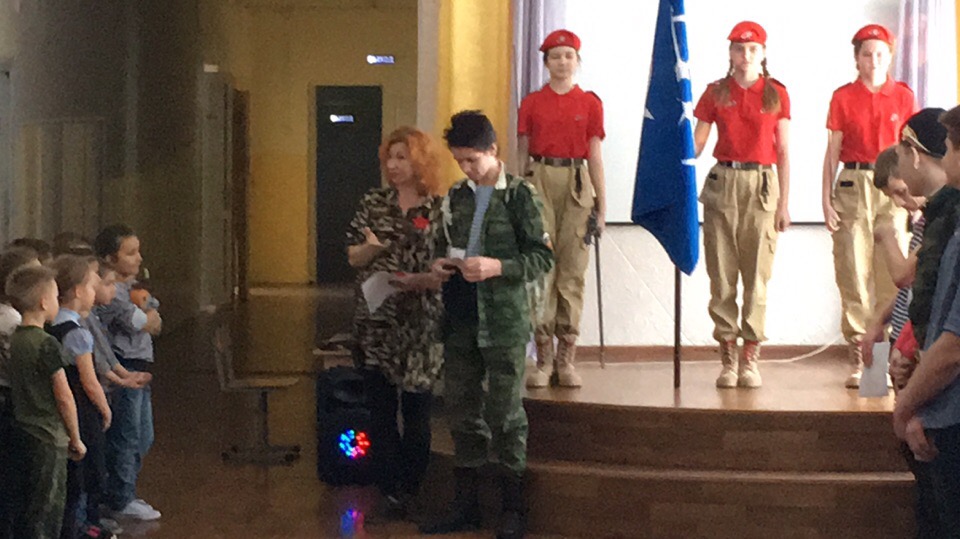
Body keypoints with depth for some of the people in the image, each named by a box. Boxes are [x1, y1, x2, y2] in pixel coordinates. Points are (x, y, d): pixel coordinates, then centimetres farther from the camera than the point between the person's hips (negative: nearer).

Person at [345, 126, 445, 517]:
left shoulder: (441, 209, -3)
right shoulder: (373, 203, 7)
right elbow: (352, 256, 9)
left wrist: (420, 280, -20)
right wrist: (372, 247, -12)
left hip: (421, 326, -3)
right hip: (376, 324, 3)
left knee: (417, 409, 4)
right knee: (381, 408, 3)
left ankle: (411, 491, 16)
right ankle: (392, 490, 10)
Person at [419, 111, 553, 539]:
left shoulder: (519, 195, -6)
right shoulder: (457, 195, 11)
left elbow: (543, 257, -8)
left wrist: (497, 267, -20)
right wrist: (440, 265, 2)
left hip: (503, 322, -5)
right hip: (460, 321, 6)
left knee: (505, 415, 0)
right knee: (463, 412, 10)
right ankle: (465, 504, 19)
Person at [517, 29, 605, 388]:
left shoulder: (590, 103, 7)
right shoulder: (532, 103, 7)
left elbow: (594, 156, 7)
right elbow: (523, 153, 9)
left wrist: (601, 201, 3)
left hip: (576, 184, 0)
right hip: (539, 182, 0)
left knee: (572, 271, -1)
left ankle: (566, 360, 4)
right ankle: (543, 360, -2)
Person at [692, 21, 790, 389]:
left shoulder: (776, 94, 5)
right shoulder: (716, 93, 6)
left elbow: (783, 152, 5)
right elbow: (696, 143, 5)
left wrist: (784, 203, 1)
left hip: (762, 184, -1)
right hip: (723, 182, 1)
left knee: (757, 275, -2)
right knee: (722, 274, 0)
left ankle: (751, 359, 4)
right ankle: (727, 358, 6)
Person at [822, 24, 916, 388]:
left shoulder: (904, 97, 8)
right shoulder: (843, 97, 6)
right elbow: (832, 153, 6)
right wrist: (826, 201, -1)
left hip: (893, 189, 1)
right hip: (853, 186, -1)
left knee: (892, 275, -2)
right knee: (853, 276, -2)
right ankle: (857, 362, 3)